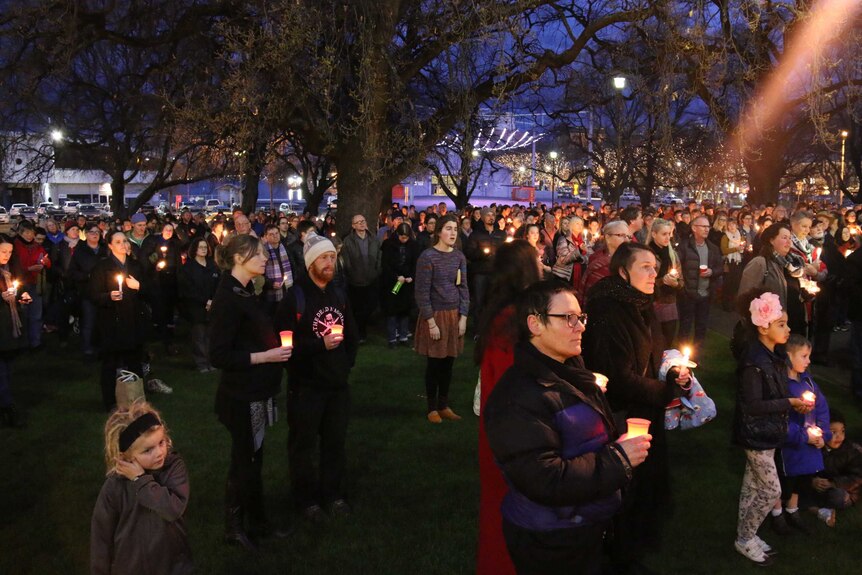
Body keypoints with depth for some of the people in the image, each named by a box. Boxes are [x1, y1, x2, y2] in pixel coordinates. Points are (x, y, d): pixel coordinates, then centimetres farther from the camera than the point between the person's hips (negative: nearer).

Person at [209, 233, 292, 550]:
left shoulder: (245, 293, 8)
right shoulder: (227, 299, -20)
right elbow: (219, 356, -22)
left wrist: (276, 348, 4)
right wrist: (266, 356, -21)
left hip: (255, 391, 9)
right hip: (242, 395, -9)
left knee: (253, 458, 18)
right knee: (244, 461, 6)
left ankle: (256, 521, 31)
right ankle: (234, 528, 22)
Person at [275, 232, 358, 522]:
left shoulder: (339, 295, 9)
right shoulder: (295, 297, -11)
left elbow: (352, 334, 17)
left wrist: (347, 362, 7)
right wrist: (320, 345, -20)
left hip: (338, 383, 5)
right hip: (306, 386, -5)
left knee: (336, 442, 13)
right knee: (304, 444, 7)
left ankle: (333, 493, 30)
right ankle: (307, 498, 22)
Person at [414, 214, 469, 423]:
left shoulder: (459, 256, 4)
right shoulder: (427, 256, -12)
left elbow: (463, 288, 8)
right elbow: (422, 293, -12)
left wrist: (463, 317, 1)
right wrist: (431, 322, -14)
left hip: (454, 315, 5)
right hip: (435, 315, -5)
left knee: (448, 362, 11)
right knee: (434, 363, 4)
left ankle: (444, 405, 24)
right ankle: (432, 408, 18)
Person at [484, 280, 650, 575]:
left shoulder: (569, 372, 7)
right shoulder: (520, 396, -26)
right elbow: (545, 480, -31)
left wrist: (620, 441, 4)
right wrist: (619, 459, -24)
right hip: (550, 543, -9)